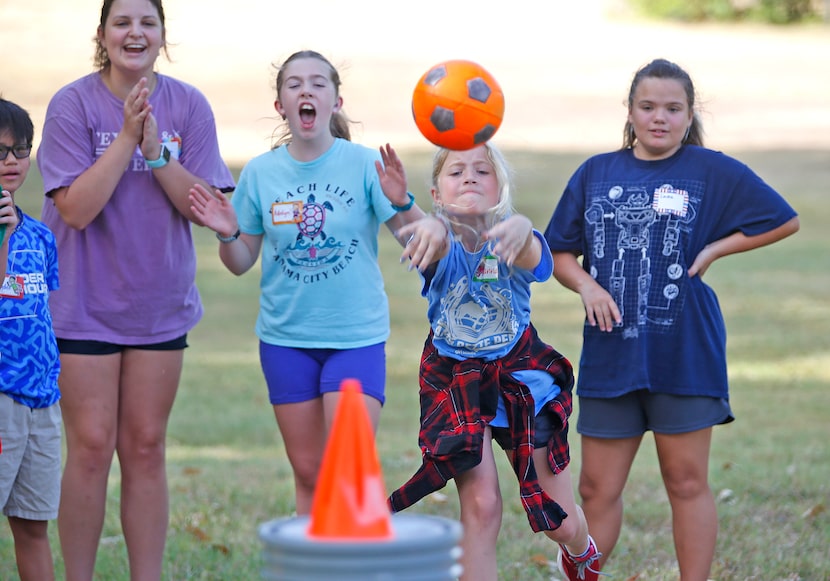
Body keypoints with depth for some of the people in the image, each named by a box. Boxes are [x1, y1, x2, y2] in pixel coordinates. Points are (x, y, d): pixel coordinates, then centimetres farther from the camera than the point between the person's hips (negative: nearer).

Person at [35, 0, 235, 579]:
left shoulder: (188, 105, -1)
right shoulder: (74, 104, -10)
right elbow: (76, 208, -16)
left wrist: (155, 150, -19)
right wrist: (127, 135, -22)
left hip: (159, 303, 3)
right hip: (86, 304, -3)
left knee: (146, 449, 6)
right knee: (92, 448, -3)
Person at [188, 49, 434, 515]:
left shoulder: (364, 163, -7)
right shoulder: (260, 172, 0)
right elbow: (242, 263, 8)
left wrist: (402, 201, -30)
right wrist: (227, 235, -13)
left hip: (357, 335, -3)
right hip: (286, 337, 3)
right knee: (308, 473, 9)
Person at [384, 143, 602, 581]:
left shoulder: (511, 241, -20)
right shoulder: (440, 246, -18)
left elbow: (530, 255, -45)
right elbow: (435, 243, -44)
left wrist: (521, 231, -70)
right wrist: (431, 231, -69)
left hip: (520, 376, 0)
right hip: (456, 381, 0)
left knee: (561, 522, 7)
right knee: (480, 506, -16)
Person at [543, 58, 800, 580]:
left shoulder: (713, 171, 0)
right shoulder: (596, 174, 8)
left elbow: (785, 221, 4)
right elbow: (560, 253, 13)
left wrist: (715, 249, -3)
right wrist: (587, 285, -7)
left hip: (684, 354, -3)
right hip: (610, 352, 3)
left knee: (687, 482, 4)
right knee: (597, 489, 6)